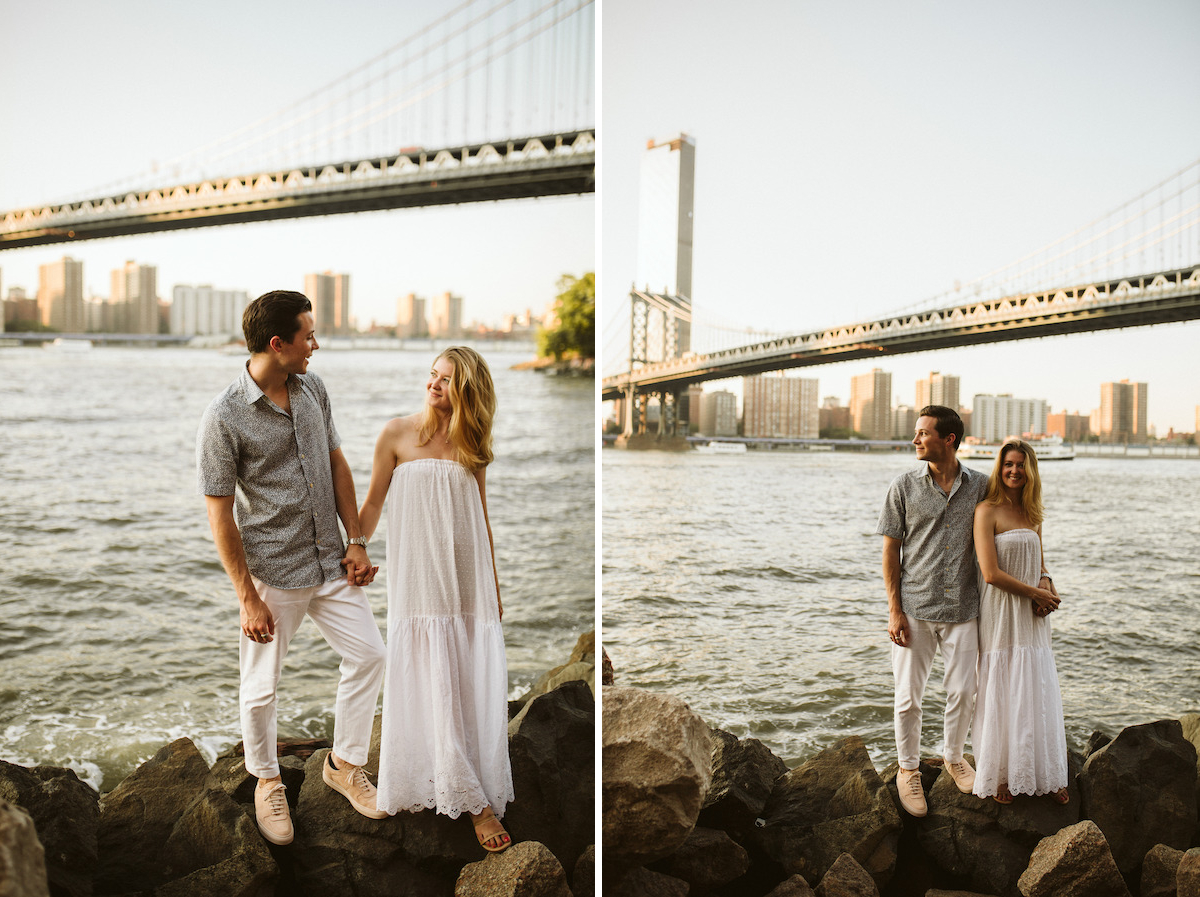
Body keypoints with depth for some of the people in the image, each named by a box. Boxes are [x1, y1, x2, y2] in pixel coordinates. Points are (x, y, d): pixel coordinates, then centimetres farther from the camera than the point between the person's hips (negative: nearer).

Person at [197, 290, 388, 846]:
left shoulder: (313, 388, 0)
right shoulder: (223, 419, -19)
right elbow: (220, 514, -15)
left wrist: (357, 542, 6)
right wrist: (248, 598, -14)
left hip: (330, 564, 6)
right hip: (273, 575, -5)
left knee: (368, 655, 10)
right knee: (261, 689, 8)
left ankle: (344, 764, 30)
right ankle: (266, 780, 34)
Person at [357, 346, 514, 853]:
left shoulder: (471, 444, 10)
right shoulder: (397, 434, 0)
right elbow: (371, 505, 5)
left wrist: (494, 587, 15)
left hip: (468, 579, 3)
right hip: (418, 579, -3)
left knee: (475, 686, 1)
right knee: (432, 688, -4)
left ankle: (478, 797, 9)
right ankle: (476, 801, 4)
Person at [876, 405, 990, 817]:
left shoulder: (980, 486, 2)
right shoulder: (904, 486, -2)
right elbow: (891, 550, -1)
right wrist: (894, 610, -7)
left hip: (962, 608, 1)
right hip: (914, 607, -1)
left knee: (962, 692, 9)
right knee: (909, 696, 4)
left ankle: (954, 756, 34)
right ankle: (908, 769, 23)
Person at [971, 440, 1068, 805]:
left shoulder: (1032, 513, 11)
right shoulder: (987, 511, -11)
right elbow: (991, 573, -16)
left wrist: (1046, 584, -3)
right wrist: (1036, 593, -11)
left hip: (1033, 615, 6)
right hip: (1001, 613, -6)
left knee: (1038, 695, 11)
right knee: (1001, 696, 2)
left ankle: (1044, 775, 23)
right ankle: (999, 776, 15)